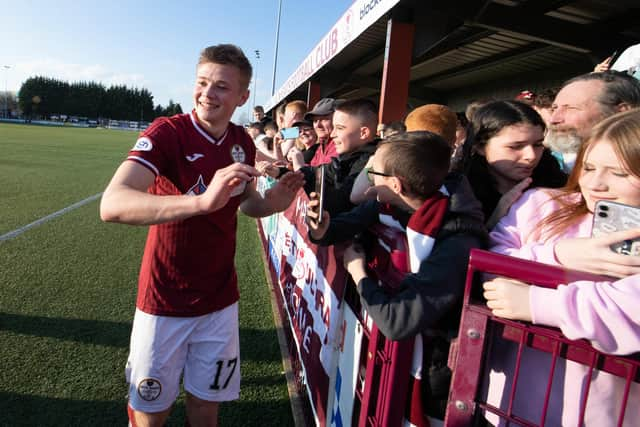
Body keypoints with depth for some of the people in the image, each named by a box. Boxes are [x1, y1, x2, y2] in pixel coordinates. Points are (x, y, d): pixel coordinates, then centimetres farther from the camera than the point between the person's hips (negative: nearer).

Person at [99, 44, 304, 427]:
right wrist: (202, 200, -47)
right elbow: (112, 205, -32)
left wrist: (272, 202, -9)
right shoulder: (167, 132, -17)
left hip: (220, 300, 4)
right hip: (165, 302, -4)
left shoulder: (243, 143, -1)